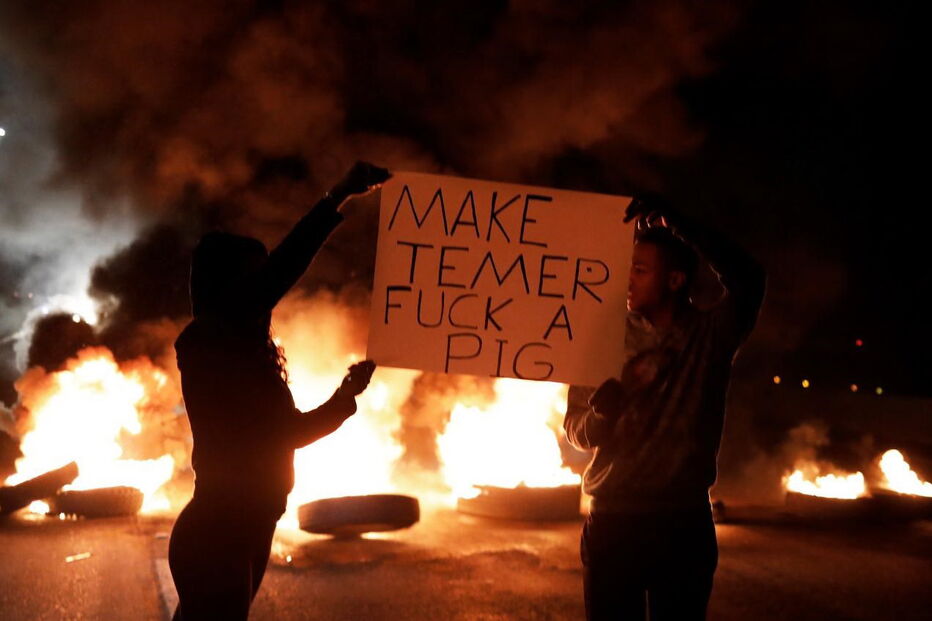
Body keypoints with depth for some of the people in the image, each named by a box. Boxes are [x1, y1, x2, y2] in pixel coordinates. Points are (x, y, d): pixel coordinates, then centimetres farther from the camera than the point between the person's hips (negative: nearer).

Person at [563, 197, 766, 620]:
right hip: (613, 520, 1)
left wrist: (678, 226, -27)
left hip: (684, 522, -1)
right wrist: (600, 415, -20)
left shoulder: (711, 335, 0)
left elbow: (747, 280, -20)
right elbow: (574, 428, 4)